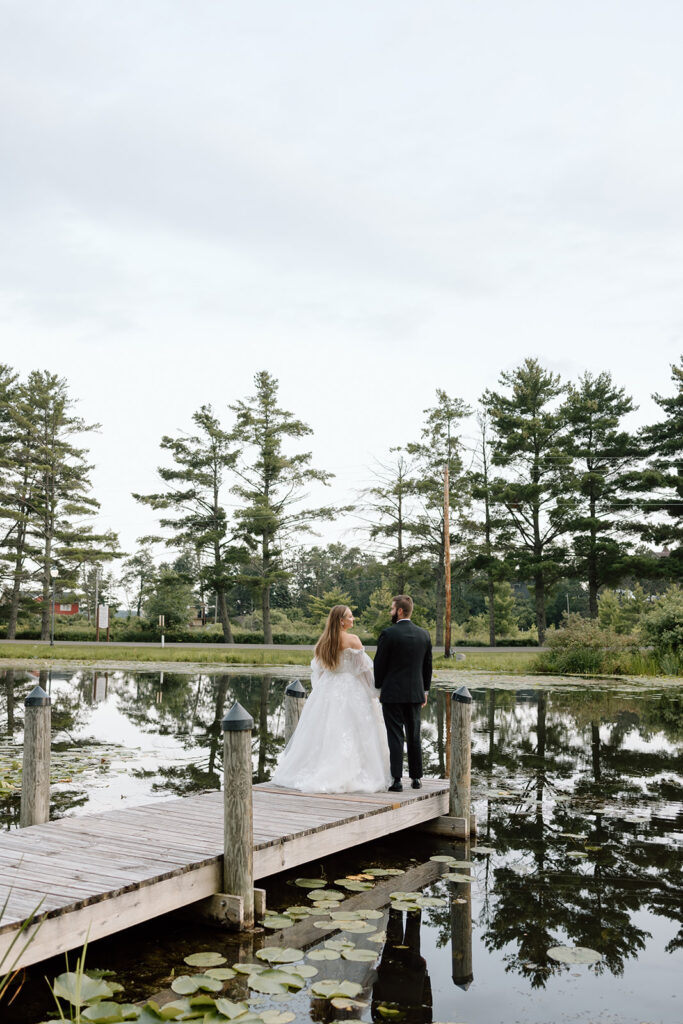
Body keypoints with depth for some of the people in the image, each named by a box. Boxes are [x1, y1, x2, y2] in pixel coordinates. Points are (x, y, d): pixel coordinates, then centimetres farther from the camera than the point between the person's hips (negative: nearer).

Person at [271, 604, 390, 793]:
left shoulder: (323, 641, 6)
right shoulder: (352, 640, -11)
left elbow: (317, 669, 12)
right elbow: (364, 668, -8)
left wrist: (320, 689, 23)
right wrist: (371, 692, 2)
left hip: (326, 691, 6)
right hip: (349, 690, -6)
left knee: (324, 732, 11)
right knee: (349, 734, -2)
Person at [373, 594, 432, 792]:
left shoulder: (388, 634, -12)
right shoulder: (424, 635, 4)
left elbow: (379, 664, -7)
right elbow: (428, 666, 10)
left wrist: (379, 687, 7)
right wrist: (424, 690, 18)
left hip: (392, 693, -5)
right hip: (415, 693, 5)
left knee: (395, 737, -2)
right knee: (414, 736, 14)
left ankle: (396, 780, -2)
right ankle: (416, 778, 20)